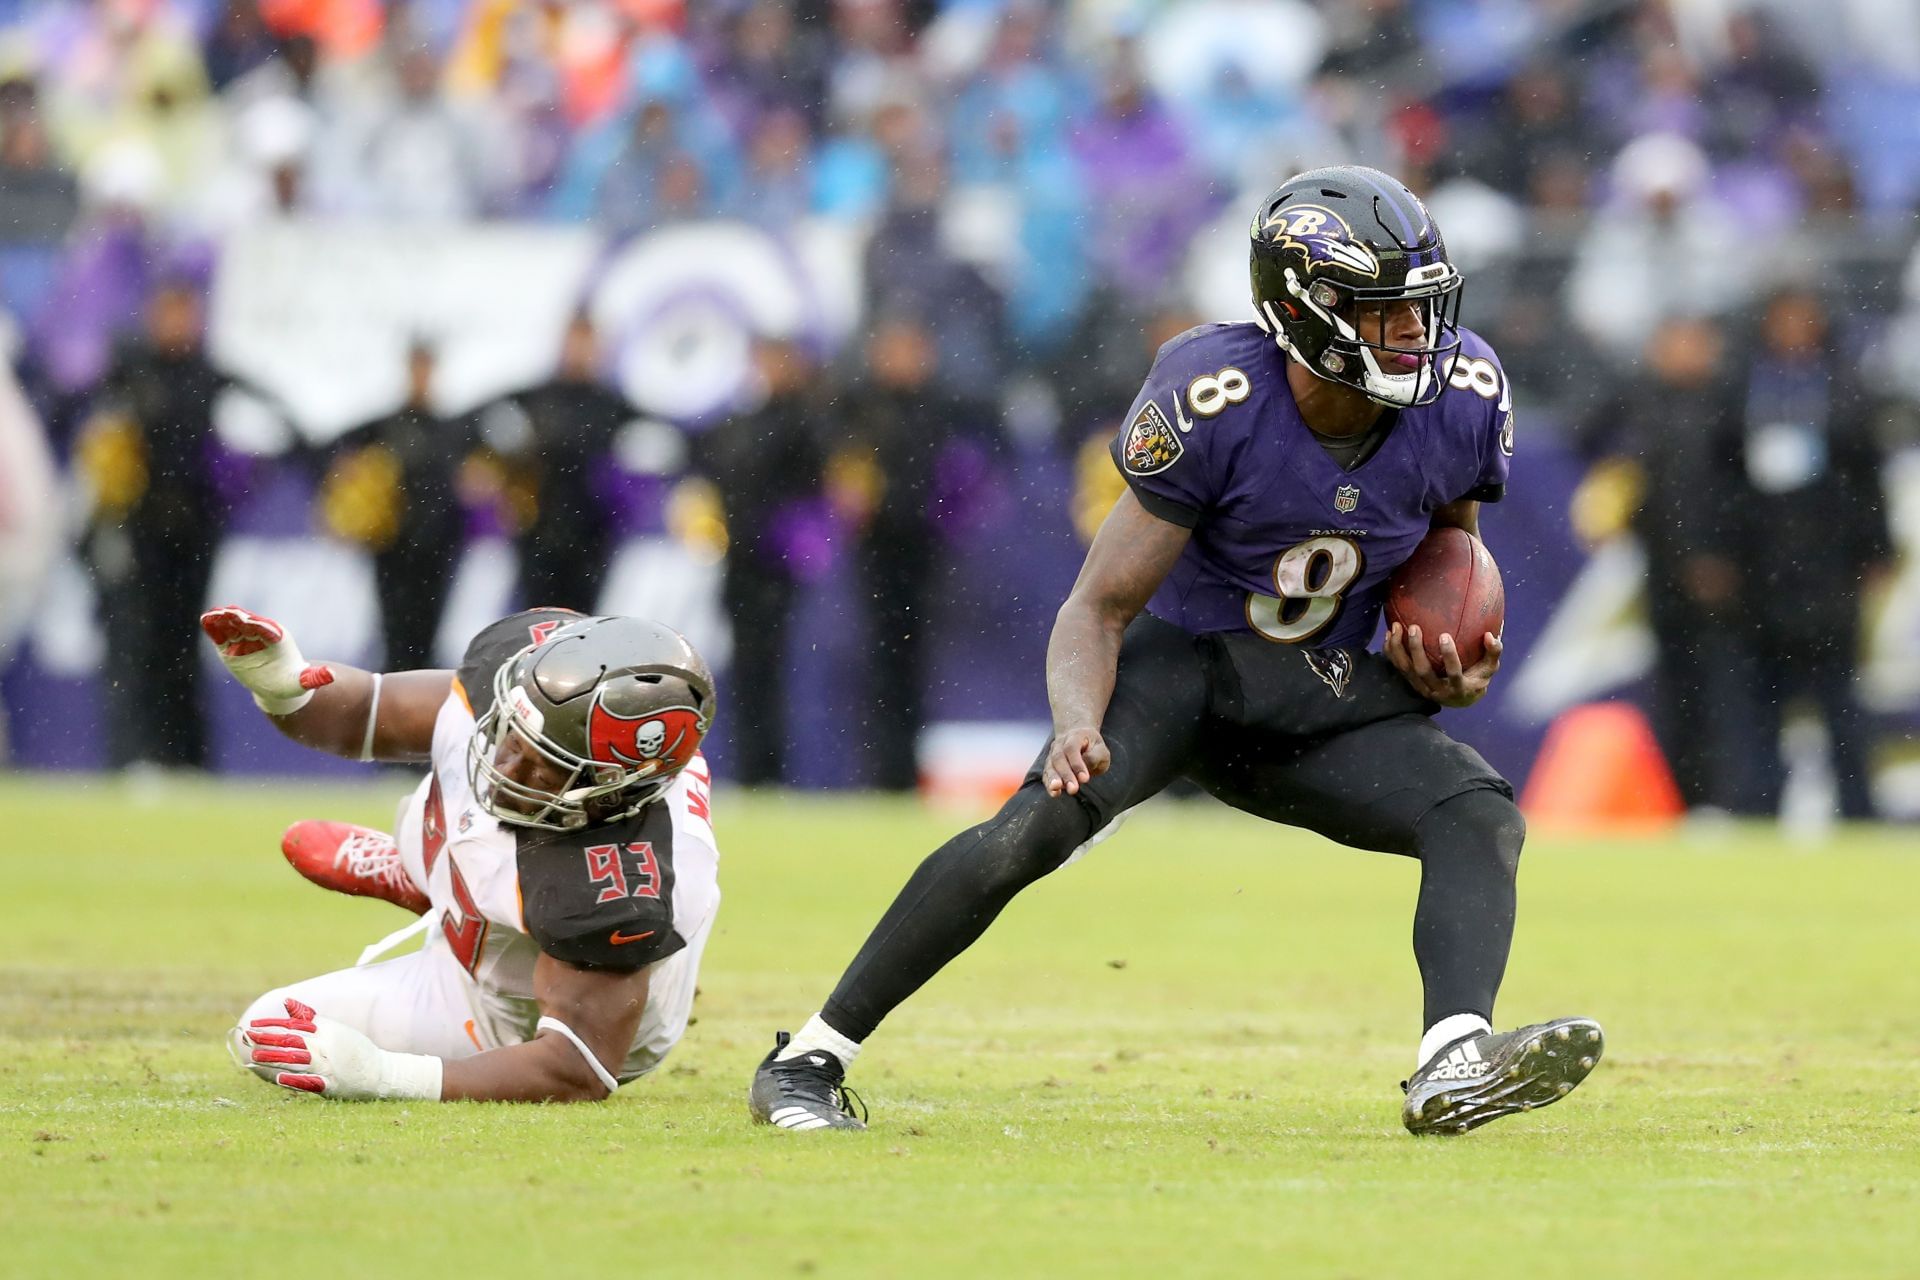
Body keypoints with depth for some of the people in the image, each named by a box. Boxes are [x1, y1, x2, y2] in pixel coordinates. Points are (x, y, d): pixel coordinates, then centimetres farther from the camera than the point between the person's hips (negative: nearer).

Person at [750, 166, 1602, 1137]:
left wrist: (1458, 665, -5)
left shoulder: (1461, 396, -10)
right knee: (1041, 822, -29)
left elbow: (1453, 546, 14)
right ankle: (807, 1061, -21)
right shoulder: (1210, 405, -23)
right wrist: (1078, 725, -38)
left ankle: (1455, 1069, -41)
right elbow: (1098, 610, -18)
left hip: (1322, 697, 5)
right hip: (1180, 660, -5)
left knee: (1481, 818, -20)